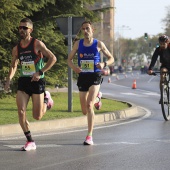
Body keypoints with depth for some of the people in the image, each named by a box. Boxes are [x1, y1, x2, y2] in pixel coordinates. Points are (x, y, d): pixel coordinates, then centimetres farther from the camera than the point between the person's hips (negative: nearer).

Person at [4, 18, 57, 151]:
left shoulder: (37, 44, -8)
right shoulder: (16, 49, 7)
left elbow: (53, 58, -10)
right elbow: (14, 66, 20)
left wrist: (40, 72, -17)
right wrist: (9, 80, 3)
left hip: (37, 81, -4)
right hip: (23, 81, 4)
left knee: (37, 116, 0)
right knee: (21, 112, -11)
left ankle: (46, 99, 32)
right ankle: (30, 141, 1)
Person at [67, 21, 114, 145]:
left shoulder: (99, 44, 0)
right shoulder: (78, 44, 5)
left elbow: (111, 58, 8)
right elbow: (69, 59, 11)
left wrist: (104, 64, -15)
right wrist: (73, 67, -12)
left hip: (95, 76, -3)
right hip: (83, 77, 3)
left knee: (89, 105, -20)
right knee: (85, 111, 10)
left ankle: (89, 136, -17)